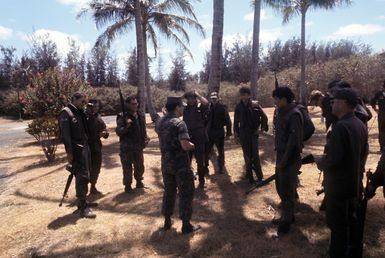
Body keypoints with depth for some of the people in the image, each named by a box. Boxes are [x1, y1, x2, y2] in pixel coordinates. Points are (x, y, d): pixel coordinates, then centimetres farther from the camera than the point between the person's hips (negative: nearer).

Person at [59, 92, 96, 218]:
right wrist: (69, 152, -21)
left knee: (85, 176, 15)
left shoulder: (80, 112, 16)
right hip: (77, 150, -9)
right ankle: (83, 207, -3)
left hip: (85, 148, 9)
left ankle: (83, 201, 28)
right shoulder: (66, 113, -11)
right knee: (82, 176, -9)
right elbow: (65, 134, -17)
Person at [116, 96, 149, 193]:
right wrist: (127, 126, -31)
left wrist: (145, 139, 3)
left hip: (138, 146, 6)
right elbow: (118, 131, -16)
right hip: (127, 147, -6)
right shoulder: (123, 117, -12)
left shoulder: (141, 116, 7)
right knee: (127, 168, 3)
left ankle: (139, 182, 36)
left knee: (140, 166, 17)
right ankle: (127, 186, 17)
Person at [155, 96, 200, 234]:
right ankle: (186, 225, 15)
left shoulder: (159, 122, 4)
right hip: (181, 164, -7)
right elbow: (186, 146, -28)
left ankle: (167, 221, 30)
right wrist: (192, 145, -8)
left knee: (169, 191, 20)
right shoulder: (179, 123, -20)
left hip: (166, 163, 7)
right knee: (185, 193, 7)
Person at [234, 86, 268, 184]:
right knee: (247, 156, 7)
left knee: (255, 155, -3)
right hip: (243, 134, 2)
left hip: (253, 133, -2)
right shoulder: (238, 106, 1)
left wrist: (262, 128, -1)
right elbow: (236, 121, 6)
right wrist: (236, 134, 5)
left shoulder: (255, 105, -5)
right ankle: (250, 176, 17)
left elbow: (264, 117, 3)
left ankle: (259, 176, 9)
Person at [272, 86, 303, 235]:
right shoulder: (282, 113, 9)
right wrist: (279, 158, 12)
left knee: (287, 190, 4)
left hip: (289, 159, -9)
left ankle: (286, 221, 21)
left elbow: (294, 141, -21)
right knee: (280, 187, 18)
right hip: (281, 156, 9)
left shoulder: (294, 115, -18)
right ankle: (287, 216, 36)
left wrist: (284, 161, -19)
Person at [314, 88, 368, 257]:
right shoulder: (360, 125, 3)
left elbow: (333, 159, -28)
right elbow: (363, 153, 13)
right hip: (355, 183, 9)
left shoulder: (340, 126, -25)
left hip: (339, 184, -9)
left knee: (338, 224, 6)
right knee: (351, 219, 23)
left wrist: (320, 161, -9)